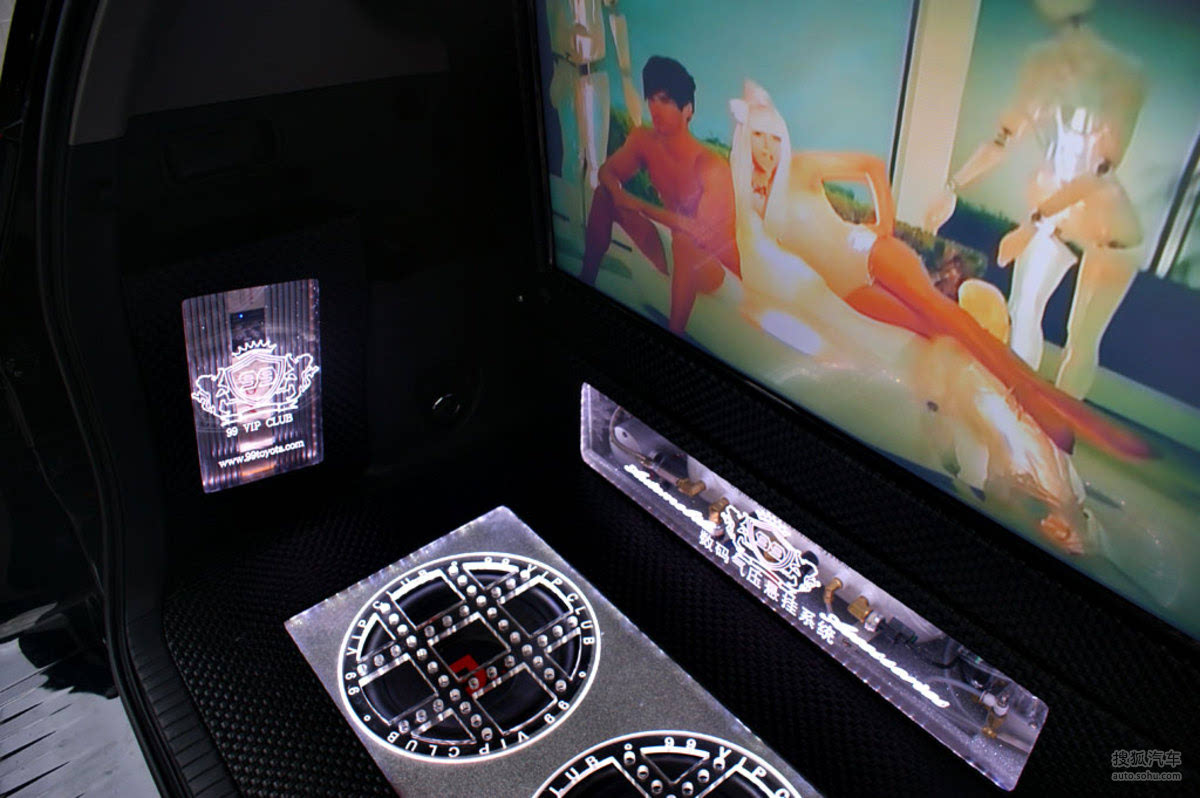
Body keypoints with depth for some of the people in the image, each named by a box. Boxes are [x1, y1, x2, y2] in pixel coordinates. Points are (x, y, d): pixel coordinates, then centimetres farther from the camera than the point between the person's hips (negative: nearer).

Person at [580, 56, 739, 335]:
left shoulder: (711, 166, -28)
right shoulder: (644, 139, -8)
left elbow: (703, 231, -34)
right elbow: (607, 171, 5)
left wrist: (638, 206, -30)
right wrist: (618, 193, -21)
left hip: (717, 267, -7)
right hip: (676, 255, 7)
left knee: (685, 242, -43)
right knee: (603, 194, -1)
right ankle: (587, 279, 7)